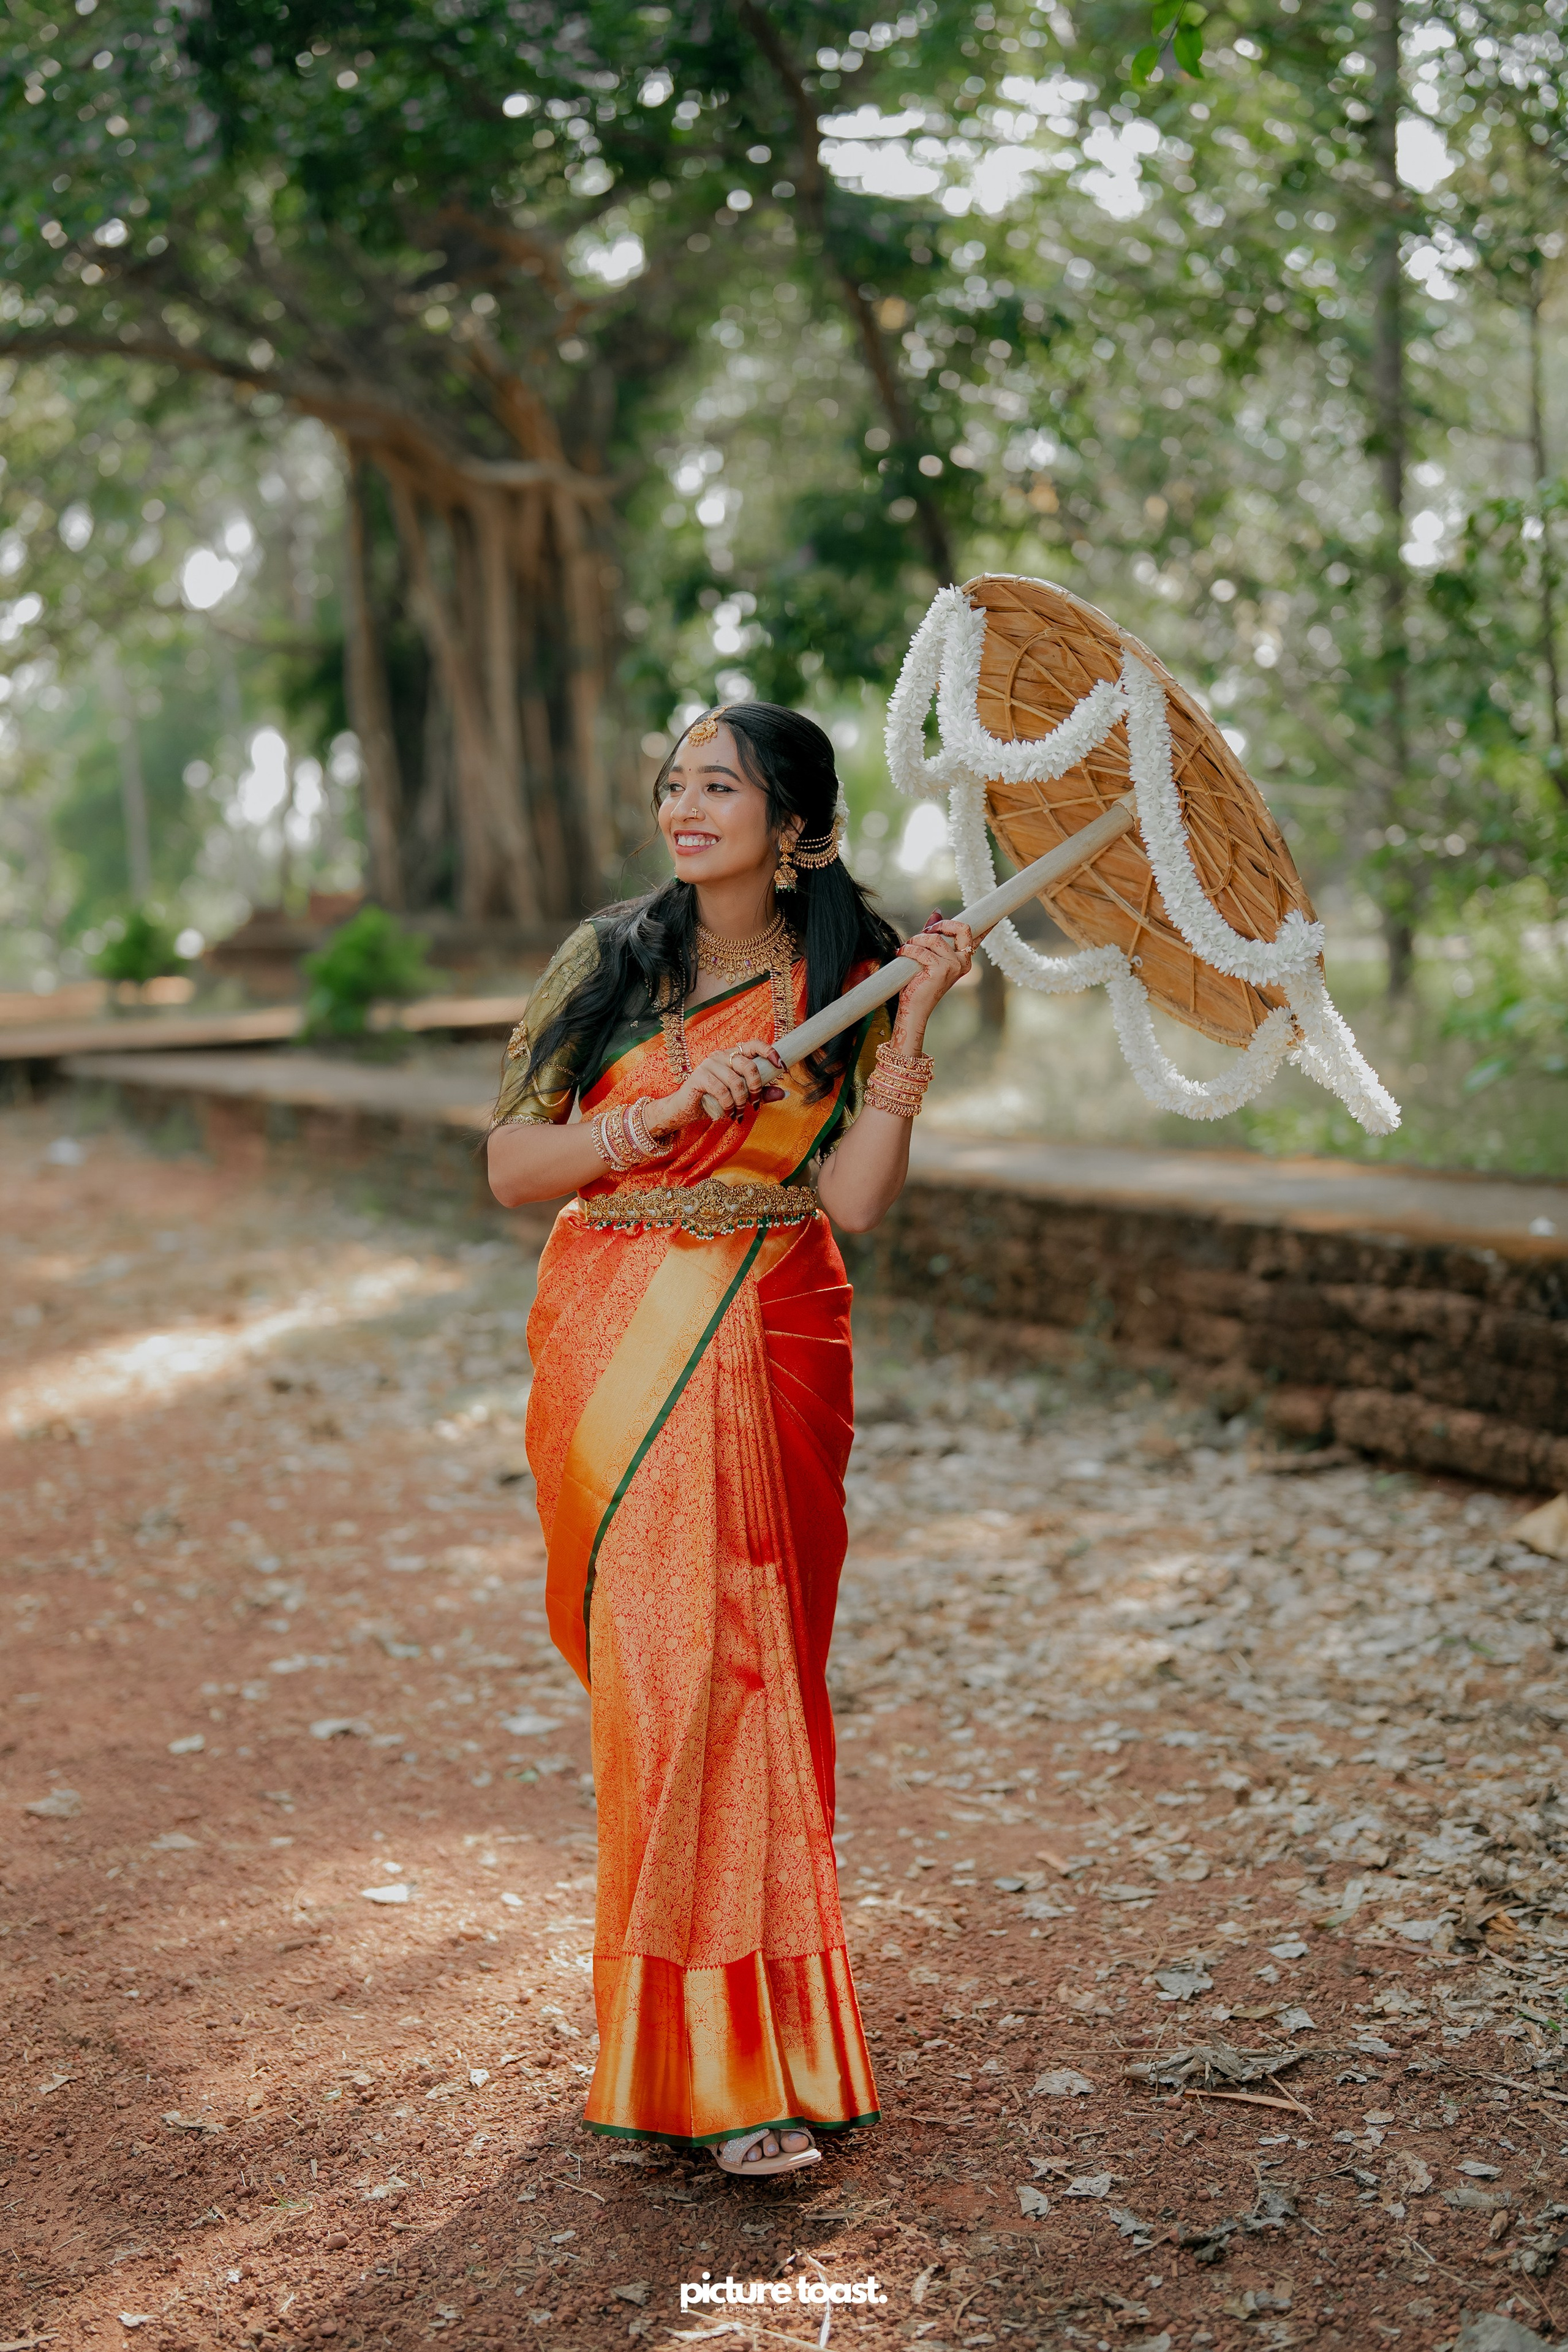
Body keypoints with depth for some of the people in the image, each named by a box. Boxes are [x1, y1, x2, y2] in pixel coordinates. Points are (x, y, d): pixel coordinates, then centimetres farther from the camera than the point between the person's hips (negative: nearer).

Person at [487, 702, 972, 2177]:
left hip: (761, 1363, -1)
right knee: (645, 1675, 3)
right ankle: (667, 2042, 19)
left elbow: (856, 1201, -10)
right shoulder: (609, 962, 6)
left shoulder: (845, 985, 3)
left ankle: (750, 2067, 8)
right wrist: (673, 1112, -13)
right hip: (609, 1358, 1)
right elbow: (511, 1165, -1)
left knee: (732, 1674, -4)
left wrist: (912, 1021, -15)